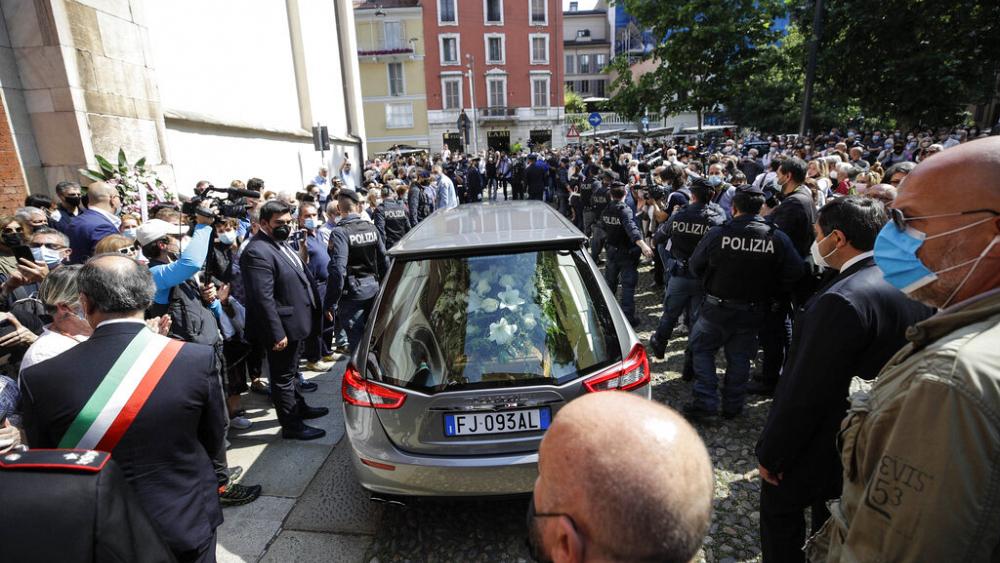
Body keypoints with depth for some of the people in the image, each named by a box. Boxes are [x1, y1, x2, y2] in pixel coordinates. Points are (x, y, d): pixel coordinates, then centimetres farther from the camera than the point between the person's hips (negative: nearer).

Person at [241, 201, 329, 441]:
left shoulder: (281, 243, 7)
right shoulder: (257, 252, -23)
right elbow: (263, 298, -26)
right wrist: (277, 333, -24)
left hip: (296, 322, 10)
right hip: (283, 327, -10)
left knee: (291, 371, 26)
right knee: (283, 376, 7)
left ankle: (299, 407, 44)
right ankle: (291, 425, 21)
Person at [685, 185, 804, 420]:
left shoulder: (717, 234, -14)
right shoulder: (778, 238, -9)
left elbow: (695, 266, -5)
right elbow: (794, 273, -7)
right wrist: (768, 290, 7)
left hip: (717, 306, -2)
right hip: (754, 311, 2)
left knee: (701, 349, 14)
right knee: (739, 357, 15)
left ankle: (705, 401, 10)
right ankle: (732, 405, 25)